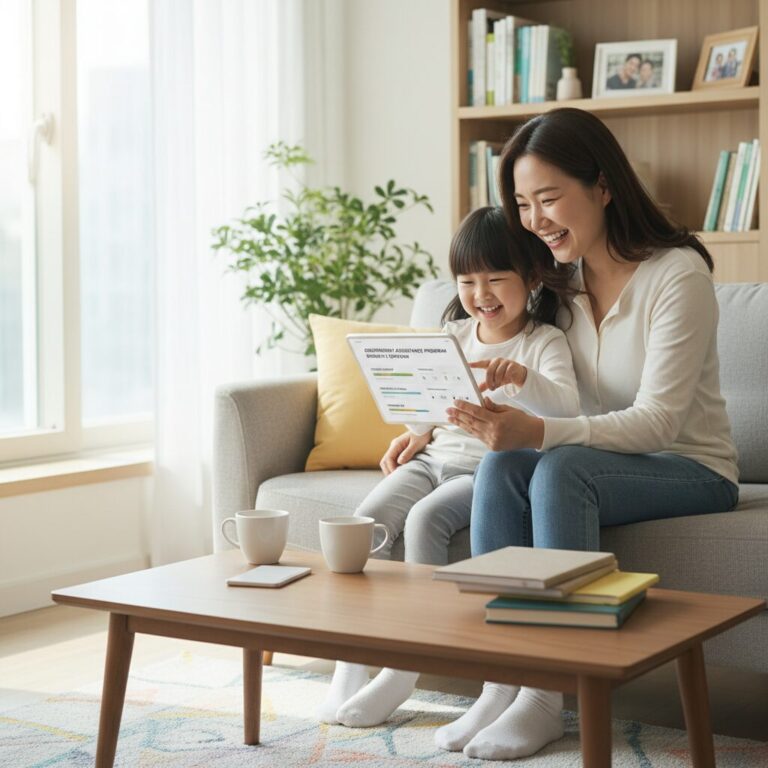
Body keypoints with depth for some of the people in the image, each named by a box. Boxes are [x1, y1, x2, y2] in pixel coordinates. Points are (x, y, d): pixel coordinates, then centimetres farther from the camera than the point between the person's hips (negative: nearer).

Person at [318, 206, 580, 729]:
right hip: (436, 457, 6)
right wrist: (417, 432, 6)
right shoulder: (453, 335, 14)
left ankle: (406, 668, -23)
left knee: (426, 517, -32)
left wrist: (520, 376, -41)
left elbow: (566, 406, -22)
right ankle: (351, 660, -17)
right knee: (368, 518, -20)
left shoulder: (544, 342, -4)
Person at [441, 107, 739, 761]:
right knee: (500, 464, -25)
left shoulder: (678, 275, -18)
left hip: (691, 468, -6)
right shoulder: (559, 279, 4)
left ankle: (548, 695, -30)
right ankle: (502, 678, -26)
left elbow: (657, 421, -24)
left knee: (560, 468, -34)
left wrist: (538, 432, -38)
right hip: (602, 456, 6)